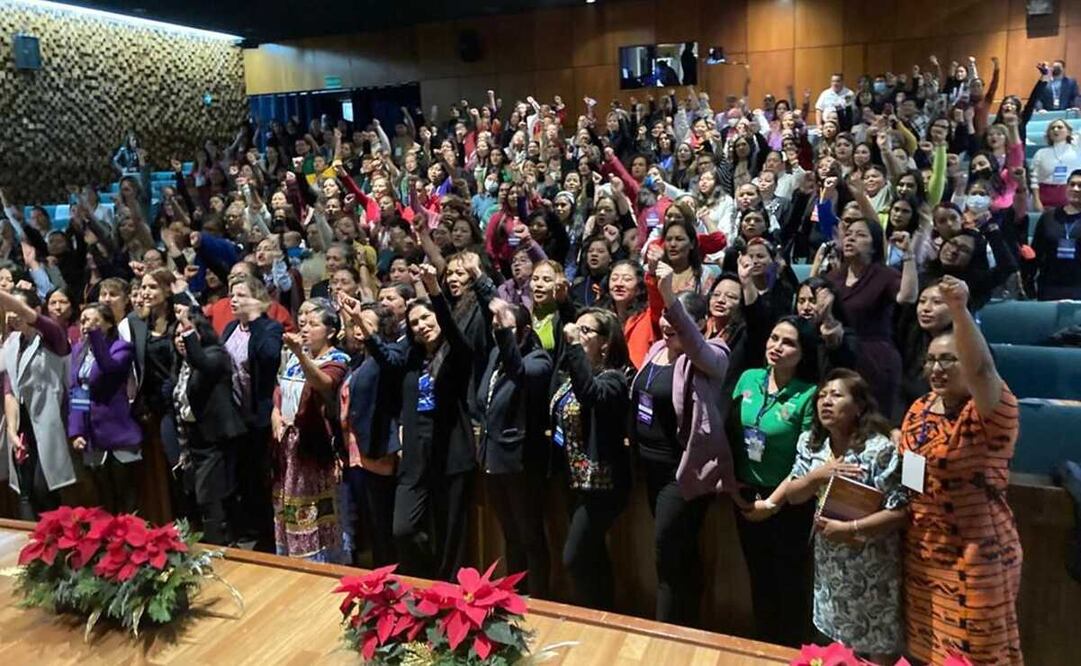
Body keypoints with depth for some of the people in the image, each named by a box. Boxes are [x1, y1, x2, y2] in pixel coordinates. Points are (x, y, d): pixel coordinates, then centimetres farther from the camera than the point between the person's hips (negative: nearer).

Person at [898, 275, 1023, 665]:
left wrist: (959, 310, -54)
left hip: (976, 557, -6)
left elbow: (980, 368, -40)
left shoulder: (992, 411, -17)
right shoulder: (919, 410, 3)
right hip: (922, 551, 6)